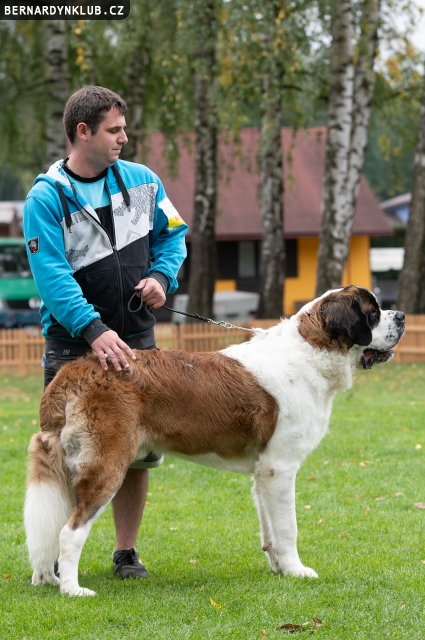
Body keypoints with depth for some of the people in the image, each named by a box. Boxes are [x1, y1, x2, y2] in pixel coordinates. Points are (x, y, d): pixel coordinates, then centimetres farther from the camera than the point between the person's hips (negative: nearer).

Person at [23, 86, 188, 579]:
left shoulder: (142, 182, 5)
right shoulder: (46, 197, -10)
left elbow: (172, 234, 18)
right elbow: (52, 275, -19)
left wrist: (161, 276, -3)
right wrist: (94, 330, -31)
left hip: (135, 340, 4)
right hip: (72, 344, -4)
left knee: (136, 452, 6)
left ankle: (126, 551, 19)